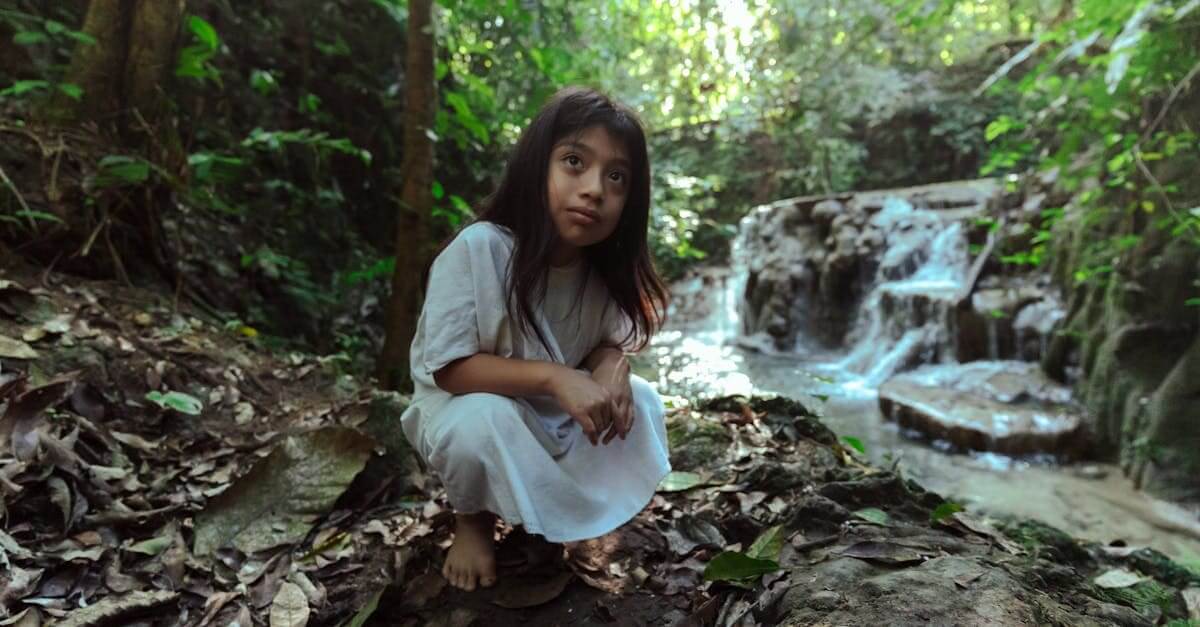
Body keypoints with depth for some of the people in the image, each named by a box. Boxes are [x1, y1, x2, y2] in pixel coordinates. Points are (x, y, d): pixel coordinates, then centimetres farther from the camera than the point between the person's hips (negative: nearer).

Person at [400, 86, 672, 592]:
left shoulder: (606, 266, -13)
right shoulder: (477, 249, -29)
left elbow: (610, 340, 0)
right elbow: (448, 367, -28)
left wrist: (612, 369, -25)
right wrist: (553, 377, -38)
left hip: (558, 416, 5)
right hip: (462, 405, -5)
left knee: (640, 401, -12)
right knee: (484, 421, -35)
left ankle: (565, 504, 9)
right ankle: (473, 519, 0)